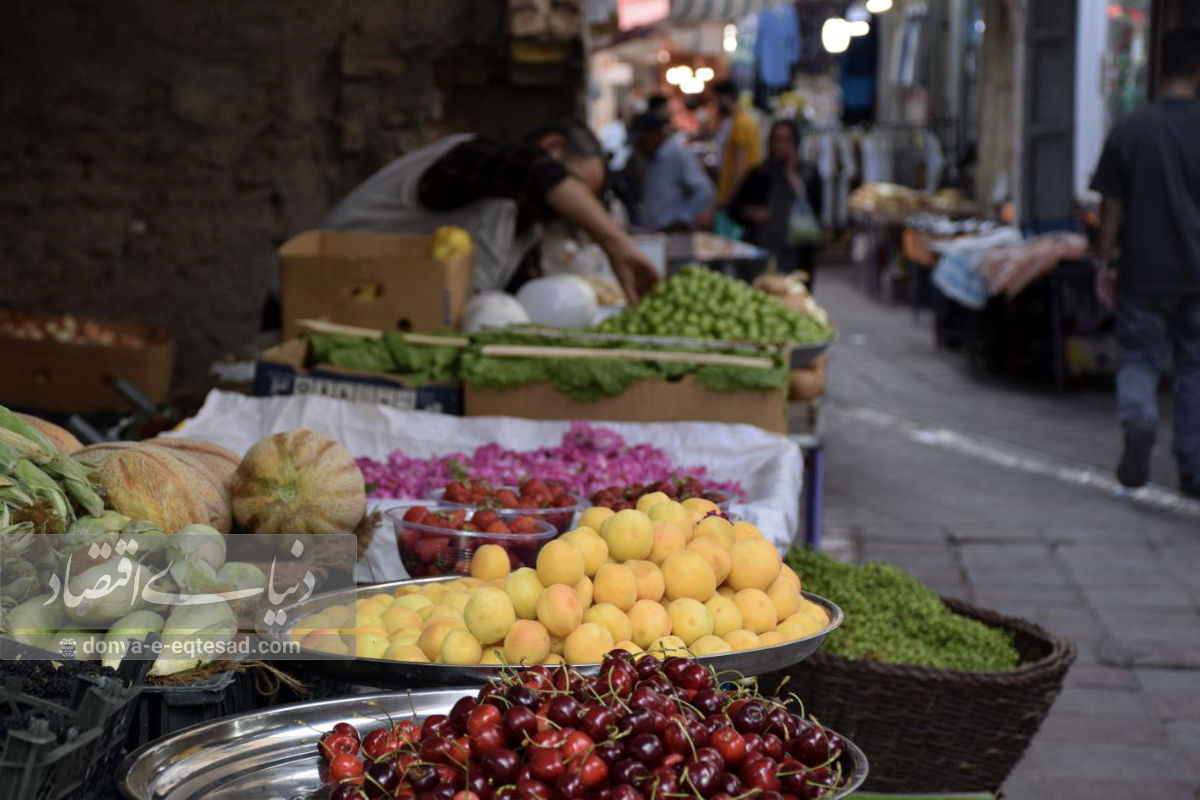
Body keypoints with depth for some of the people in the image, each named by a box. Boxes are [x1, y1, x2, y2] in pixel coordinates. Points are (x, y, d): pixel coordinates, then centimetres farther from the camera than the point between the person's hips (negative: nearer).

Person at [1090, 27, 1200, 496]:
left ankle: (1137, 416, -20)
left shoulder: (1130, 129, -5)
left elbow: (1112, 205, -1)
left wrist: (1105, 262, 9)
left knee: (1139, 357, 11)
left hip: (1145, 270, 0)